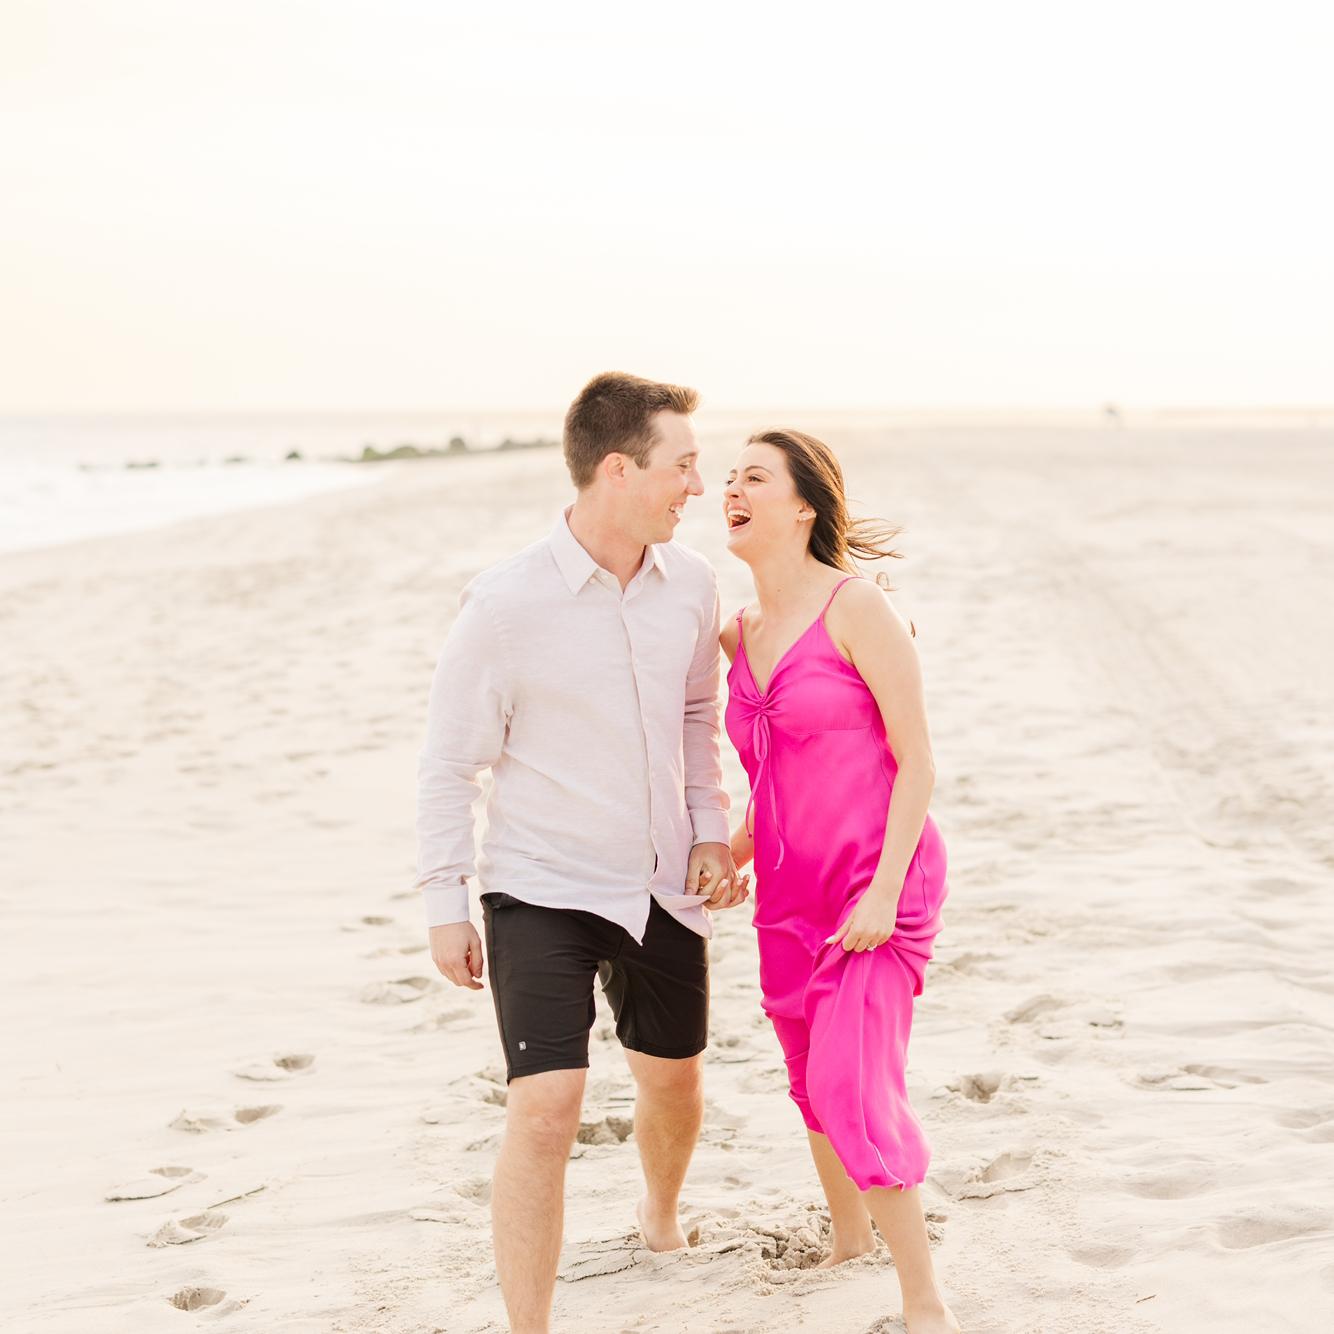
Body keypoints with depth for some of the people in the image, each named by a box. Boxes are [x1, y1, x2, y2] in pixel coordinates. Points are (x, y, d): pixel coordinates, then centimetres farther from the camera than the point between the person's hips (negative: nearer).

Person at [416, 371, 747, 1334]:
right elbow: (449, 761, -10)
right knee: (546, 1109, -14)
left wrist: (711, 830, 5)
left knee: (674, 1079, 21)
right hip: (541, 892, -5)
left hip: (664, 890, 5)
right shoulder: (506, 605, -19)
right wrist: (446, 904, -8)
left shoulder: (692, 584, -4)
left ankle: (661, 1218, 53)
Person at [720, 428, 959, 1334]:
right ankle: (850, 1239, 38)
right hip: (791, 888, 7)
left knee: (854, 1089, -15)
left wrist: (885, 891, -19)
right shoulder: (744, 634, 9)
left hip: (874, 881, -7)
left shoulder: (859, 608, -12)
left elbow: (917, 760, -14)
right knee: (814, 1080, 16)